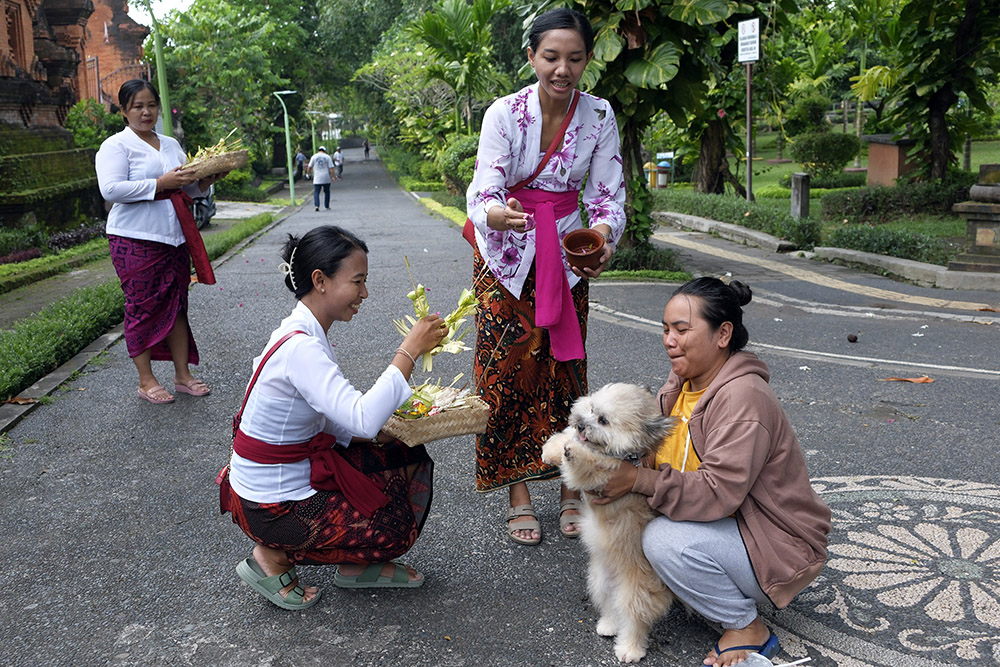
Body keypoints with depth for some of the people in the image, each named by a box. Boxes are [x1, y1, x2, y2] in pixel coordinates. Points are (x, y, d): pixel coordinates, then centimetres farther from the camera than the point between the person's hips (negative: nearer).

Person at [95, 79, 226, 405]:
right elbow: (111, 189, -17)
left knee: (176, 304, 8)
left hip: (174, 238, 6)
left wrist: (204, 181, 1)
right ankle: (146, 381, 9)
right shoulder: (116, 146, -3)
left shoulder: (171, 145, 18)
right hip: (135, 242, -6)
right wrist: (161, 184, -21)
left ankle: (183, 375, 16)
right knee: (142, 308, -1)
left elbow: (187, 189, 24)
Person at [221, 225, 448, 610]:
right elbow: (363, 418, -38)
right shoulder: (299, 348, -29)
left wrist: (376, 433, -5)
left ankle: (356, 564, 17)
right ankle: (274, 556, 6)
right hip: (274, 505, -9)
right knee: (398, 530, -2)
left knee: (409, 459, 9)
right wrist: (410, 351, -32)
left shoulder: (306, 334, 2)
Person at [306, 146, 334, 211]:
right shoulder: (327, 157, 1)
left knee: (316, 192, 0)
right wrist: (332, 177, -3)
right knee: (326, 192, 14)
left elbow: (309, 167, 3)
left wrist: (308, 172, 21)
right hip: (326, 179, 1)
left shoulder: (314, 156, 2)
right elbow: (331, 168, -5)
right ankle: (327, 206, 18)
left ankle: (316, 205, -19)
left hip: (317, 179, -1)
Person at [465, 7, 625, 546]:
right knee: (507, 373, -3)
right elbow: (482, 194, -23)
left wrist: (604, 233, -33)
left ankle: (571, 491, 18)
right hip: (505, 257, -2)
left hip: (567, 254, 2)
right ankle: (518, 496, 9)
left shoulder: (598, 117, -9)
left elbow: (608, 196, -10)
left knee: (565, 371, 5)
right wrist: (499, 214, -48)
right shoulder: (504, 113, -17)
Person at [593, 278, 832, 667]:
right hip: (727, 521, 9)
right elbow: (655, 449, 7)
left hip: (777, 545, -9)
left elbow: (718, 492, -31)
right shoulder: (682, 382, 3)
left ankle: (748, 630, -5)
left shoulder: (743, 397, -26)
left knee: (666, 540, -29)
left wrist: (638, 480, -31)